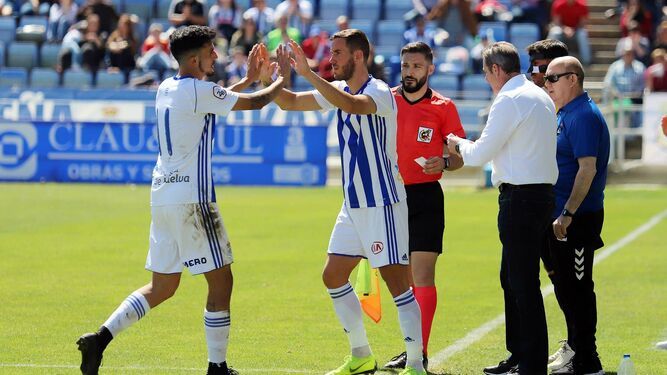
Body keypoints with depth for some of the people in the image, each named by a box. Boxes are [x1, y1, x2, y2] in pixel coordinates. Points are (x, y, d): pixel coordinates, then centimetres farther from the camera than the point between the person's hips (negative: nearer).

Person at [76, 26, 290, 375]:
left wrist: (248, 79, 33)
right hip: (191, 200, -9)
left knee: (161, 287, 14)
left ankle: (101, 337, 2)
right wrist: (282, 78, 12)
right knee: (221, 281, 1)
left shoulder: (166, 88, 13)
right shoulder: (198, 91, -12)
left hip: (162, 197, 9)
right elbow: (255, 102, -5)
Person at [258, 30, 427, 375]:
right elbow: (290, 102, 14)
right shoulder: (339, 90, 10)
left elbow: (351, 104, -37)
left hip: (382, 205, -9)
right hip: (353, 205, 9)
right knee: (333, 276, 11)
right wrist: (267, 79, -4)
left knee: (397, 282, -9)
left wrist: (308, 73, -39)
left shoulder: (379, 92, -16)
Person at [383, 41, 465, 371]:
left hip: (426, 197, -3)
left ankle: (420, 353, -8)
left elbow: (461, 155, 4)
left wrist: (444, 163, -17)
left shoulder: (443, 107, -1)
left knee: (422, 275, -9)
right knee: (402, 276, 8)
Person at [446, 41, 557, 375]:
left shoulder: (509, 101, -14)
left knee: (523, 284, -7)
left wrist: (458, 145, 9)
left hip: (520, 196, -10)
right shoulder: (540, 97, 16)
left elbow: (480, 154, -11)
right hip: (541, 190, 10)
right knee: (512, 279, 18)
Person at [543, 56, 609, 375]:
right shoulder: (566, 114, 16)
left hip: (577, 218, -10)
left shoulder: (583, 116, -15)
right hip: (562, 218, 10)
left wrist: (567, 214, -25)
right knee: (566, 288, 15)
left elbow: (588, 169, -23)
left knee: (576, 289, -6)